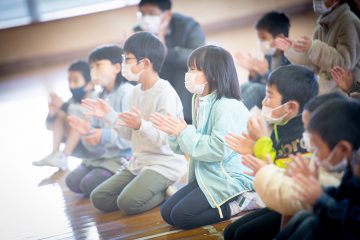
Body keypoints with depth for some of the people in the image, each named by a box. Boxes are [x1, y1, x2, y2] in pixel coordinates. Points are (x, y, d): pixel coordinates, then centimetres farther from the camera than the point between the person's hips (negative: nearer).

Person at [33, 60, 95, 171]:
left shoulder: (93, 100, -11)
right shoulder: (73, 101, 7)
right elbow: (50, 126, 8)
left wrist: (64, 106, -37)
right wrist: (52, 115, -16)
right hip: (78, 147, 7)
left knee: (78, 117, -29)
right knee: (59, 114, -7)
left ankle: (63, 156, -33)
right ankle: (55, 153, -18)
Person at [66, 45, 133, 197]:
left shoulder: (127, 93, -11)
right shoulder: (101, 98, 13)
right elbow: (94, 144, 11)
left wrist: (104, 136, -25)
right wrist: (87, 132, -10)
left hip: (125, 156, -8)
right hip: (103, 155, 8)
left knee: (90, 183, -20)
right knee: (73, 180, -5)